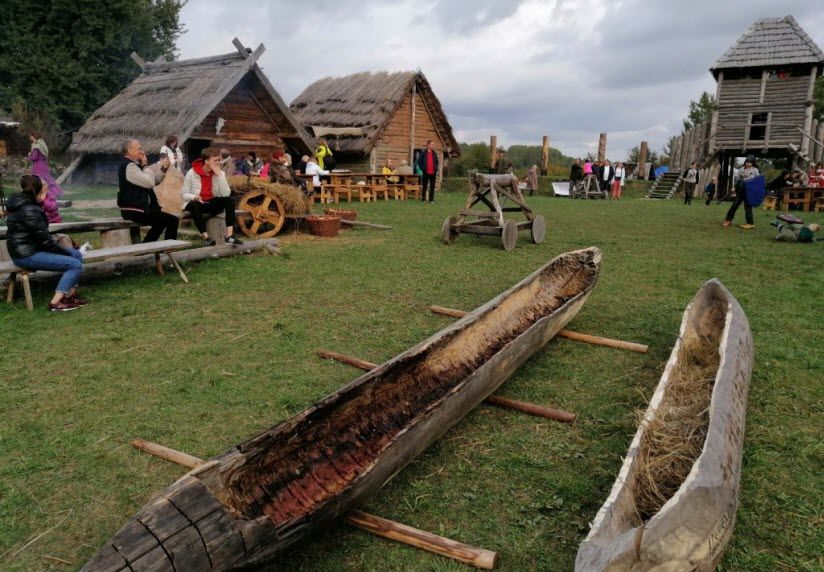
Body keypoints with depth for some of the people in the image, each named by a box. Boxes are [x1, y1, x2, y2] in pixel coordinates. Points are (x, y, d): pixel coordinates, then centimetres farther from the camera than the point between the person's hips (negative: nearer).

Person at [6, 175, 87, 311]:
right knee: (75, 264, -17)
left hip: (31, 248, 11)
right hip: (27, 255, -11)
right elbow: (45, 240, -20)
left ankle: (70, 295, 7)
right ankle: (55, 303, -16)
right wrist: (66, 252, -8)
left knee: (76, 254, 11)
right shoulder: (29, 211, -21)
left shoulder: (22, 203, 10)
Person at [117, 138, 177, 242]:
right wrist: (145, 165, -10)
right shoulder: (129, 166, -16)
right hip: (134, 211, -11)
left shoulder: (134, 165, 17)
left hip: (136, 208, 11)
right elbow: (150, 182, -24)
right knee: (173, 221, -18)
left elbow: (154, 180, 19)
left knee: (160, 222, 25)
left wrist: (163, 168, 3)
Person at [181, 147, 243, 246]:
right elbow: (184, 194, -5)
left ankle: (229, 235, -35)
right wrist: (194, 197, -27)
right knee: (193, 205, -37)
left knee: (229, 200, -24)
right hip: (198, 203, -3)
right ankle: (206, 237, -35)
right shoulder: (192, 173, -9)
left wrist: (219, 175, -20)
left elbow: (226, 194, -17)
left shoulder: (220, 173, -2)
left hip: (212, 204, 3)